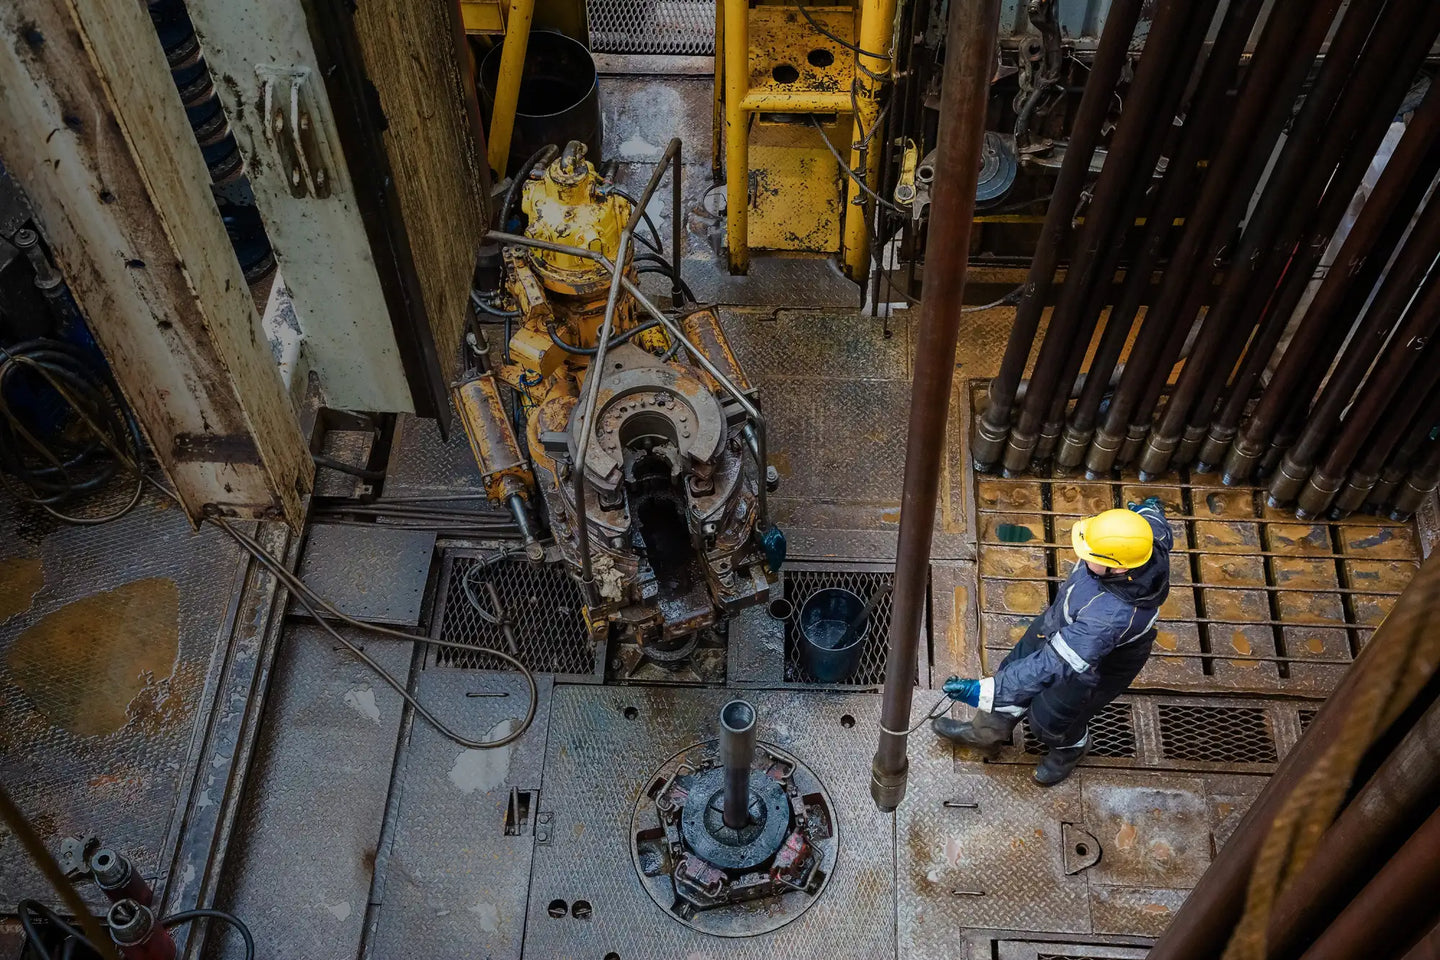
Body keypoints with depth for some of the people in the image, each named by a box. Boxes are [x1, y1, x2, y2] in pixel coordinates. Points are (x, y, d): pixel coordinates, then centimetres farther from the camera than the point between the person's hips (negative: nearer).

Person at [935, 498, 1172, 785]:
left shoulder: (1112, 616, -49)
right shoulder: (1148, 531, -29)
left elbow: (1054, 664, -44)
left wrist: (985, 691, -41)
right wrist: (1149, 508, 25)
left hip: (1096, 671, -7)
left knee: (1050, 719, 18)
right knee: (1014, 667, 23)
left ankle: (1070, 750, 56)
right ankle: (986, 734, 52)